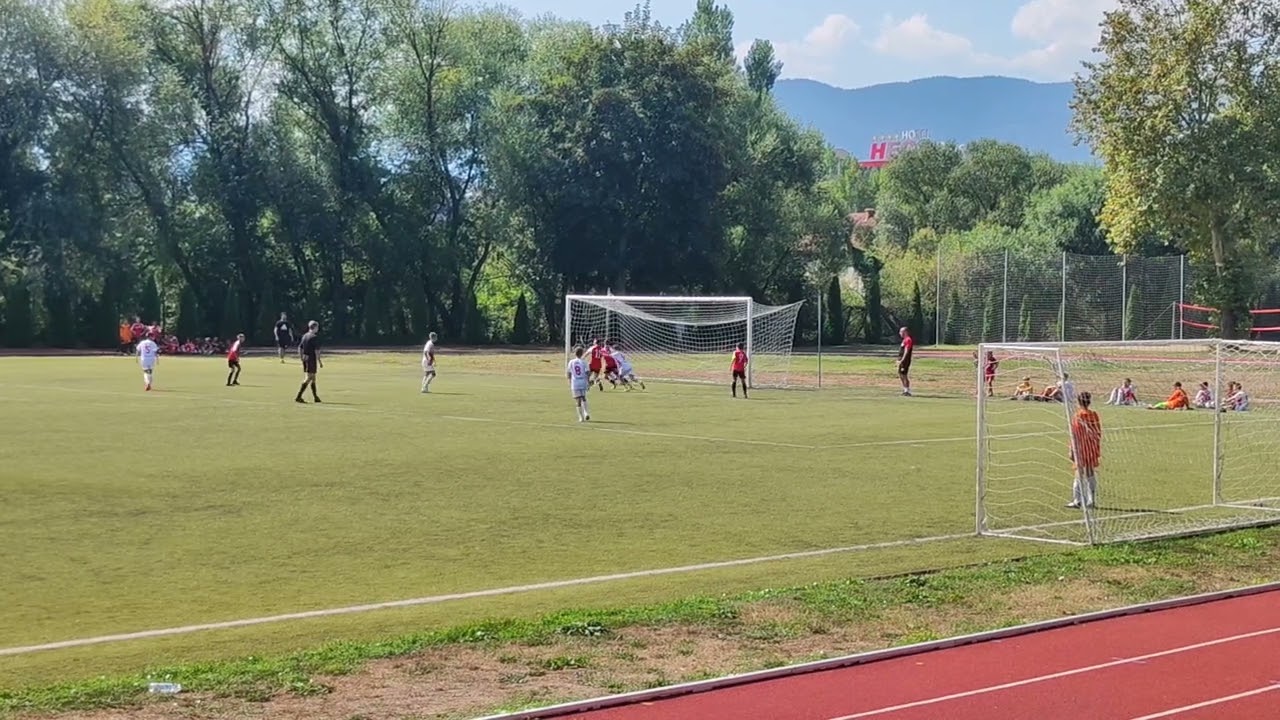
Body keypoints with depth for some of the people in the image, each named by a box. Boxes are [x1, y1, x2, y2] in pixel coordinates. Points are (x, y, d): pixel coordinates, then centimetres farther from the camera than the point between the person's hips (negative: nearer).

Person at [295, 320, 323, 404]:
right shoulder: (315, 337, -13)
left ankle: (315, 397, 24)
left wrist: (301, 358, 19)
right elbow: (316, 350, -17)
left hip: (305, 358, 9)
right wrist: (319, 361, -12)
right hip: (311, 359, -9)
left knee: (313, 378, 17)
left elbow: (300, 347, 13)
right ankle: (298, 397, -14)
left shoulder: (304, 336, 10)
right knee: (308, 378, -7)